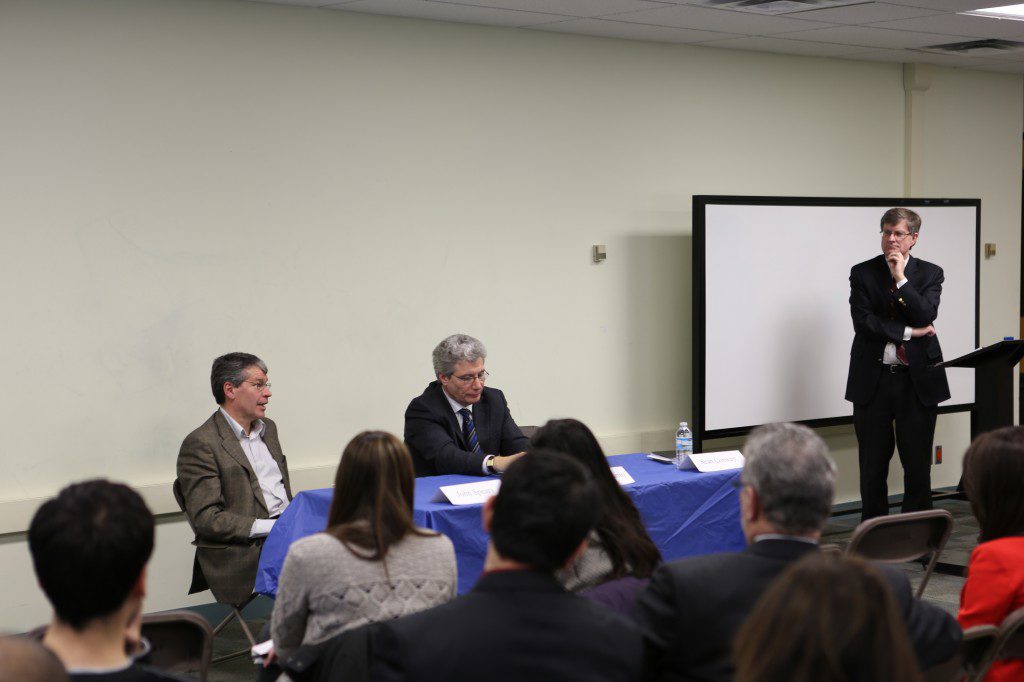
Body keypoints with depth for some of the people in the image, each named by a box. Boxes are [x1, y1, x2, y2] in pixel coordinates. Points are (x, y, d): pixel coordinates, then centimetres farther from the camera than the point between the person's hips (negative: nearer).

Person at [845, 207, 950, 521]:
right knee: (872, 465, 6)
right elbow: (863, 322, -8)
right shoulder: (862, 273, 3)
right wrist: (909, 332, -10)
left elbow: (926, 316, -10)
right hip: (873, 379, 0)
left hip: (917, 380, 0)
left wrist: (901, 279, -13)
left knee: (918, 463, 3)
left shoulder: (930, 273, 5)